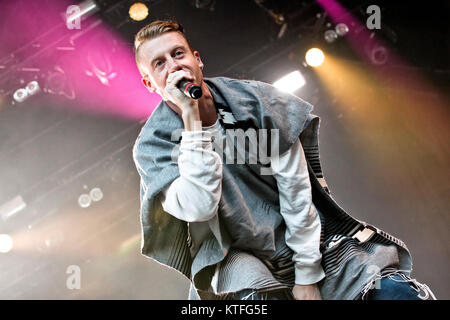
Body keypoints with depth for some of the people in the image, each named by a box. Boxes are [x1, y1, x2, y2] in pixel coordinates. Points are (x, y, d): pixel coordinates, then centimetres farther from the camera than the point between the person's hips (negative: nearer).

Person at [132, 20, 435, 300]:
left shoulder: (253, 97, -7)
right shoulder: (152, 145, -10)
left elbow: (295, 187, -8)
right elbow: (198, 208, -27)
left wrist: (307, 276, -10)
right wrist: (191, 117, -26)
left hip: (305, 238, 2)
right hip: (239, 255, -1)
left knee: (398, 291, -15)